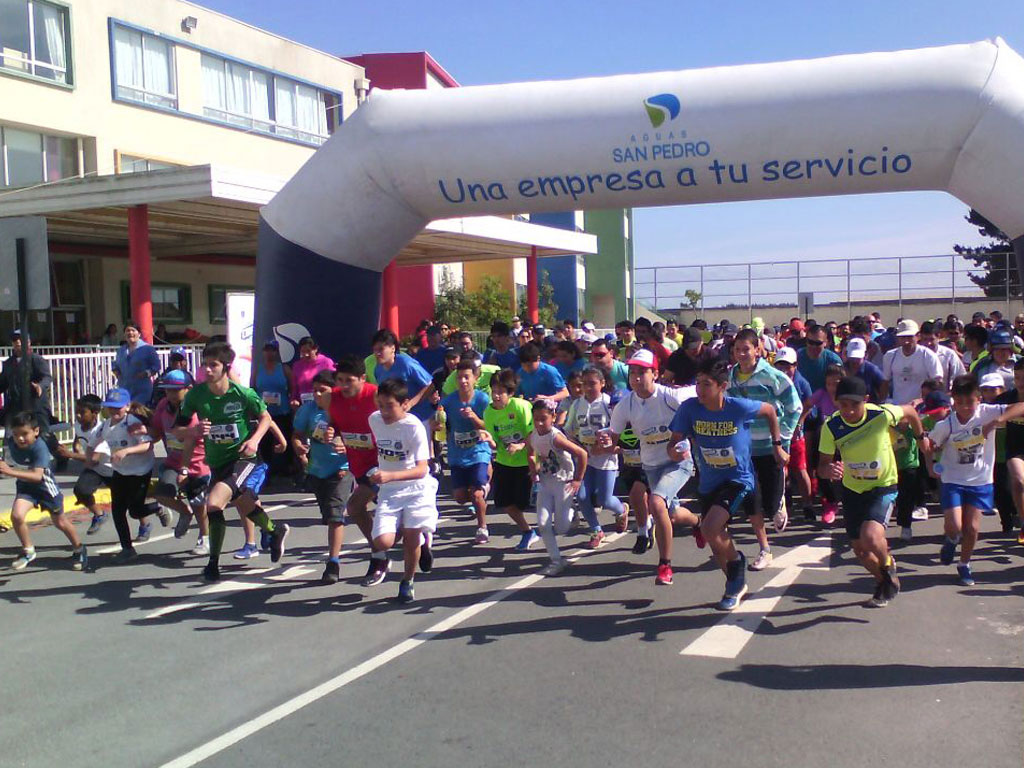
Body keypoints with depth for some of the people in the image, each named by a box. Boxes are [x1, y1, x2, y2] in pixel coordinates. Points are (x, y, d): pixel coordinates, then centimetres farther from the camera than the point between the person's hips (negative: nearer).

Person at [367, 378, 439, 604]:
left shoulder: (414, 426, -19)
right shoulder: (374, 420, -3)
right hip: (389, 491, 4)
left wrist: (390, 476, -40)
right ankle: (421, 539, 20)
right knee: (382, 542, -14)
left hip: (417, 488, -4)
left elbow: (422, 470, -27)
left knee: (411, 535, -13)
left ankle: (408, 581, 18)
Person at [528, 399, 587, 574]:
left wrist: (578, 480, -17)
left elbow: (582, 454, -23)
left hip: (563, 483, -5)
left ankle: (570, 512, 34)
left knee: (561, 529, 1)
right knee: (543, 524, -6)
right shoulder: (532, 437, -4)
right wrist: (534, 470, 5)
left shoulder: (555, 437, -24)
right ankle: (556, 560, 6)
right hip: (545, 483, 5)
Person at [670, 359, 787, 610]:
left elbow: (770, 410, 0)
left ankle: (736, 560, 6)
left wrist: (777, 445, 5)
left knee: (709, 529, -24)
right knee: (717, 542, 14)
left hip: (738, 479, -4)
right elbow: (675, 440, -10)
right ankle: (736, 584, 41)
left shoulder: (740, 407, -20)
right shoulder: (689, 408, -14)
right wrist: (673, 451, -33)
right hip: (709, 483, 4)